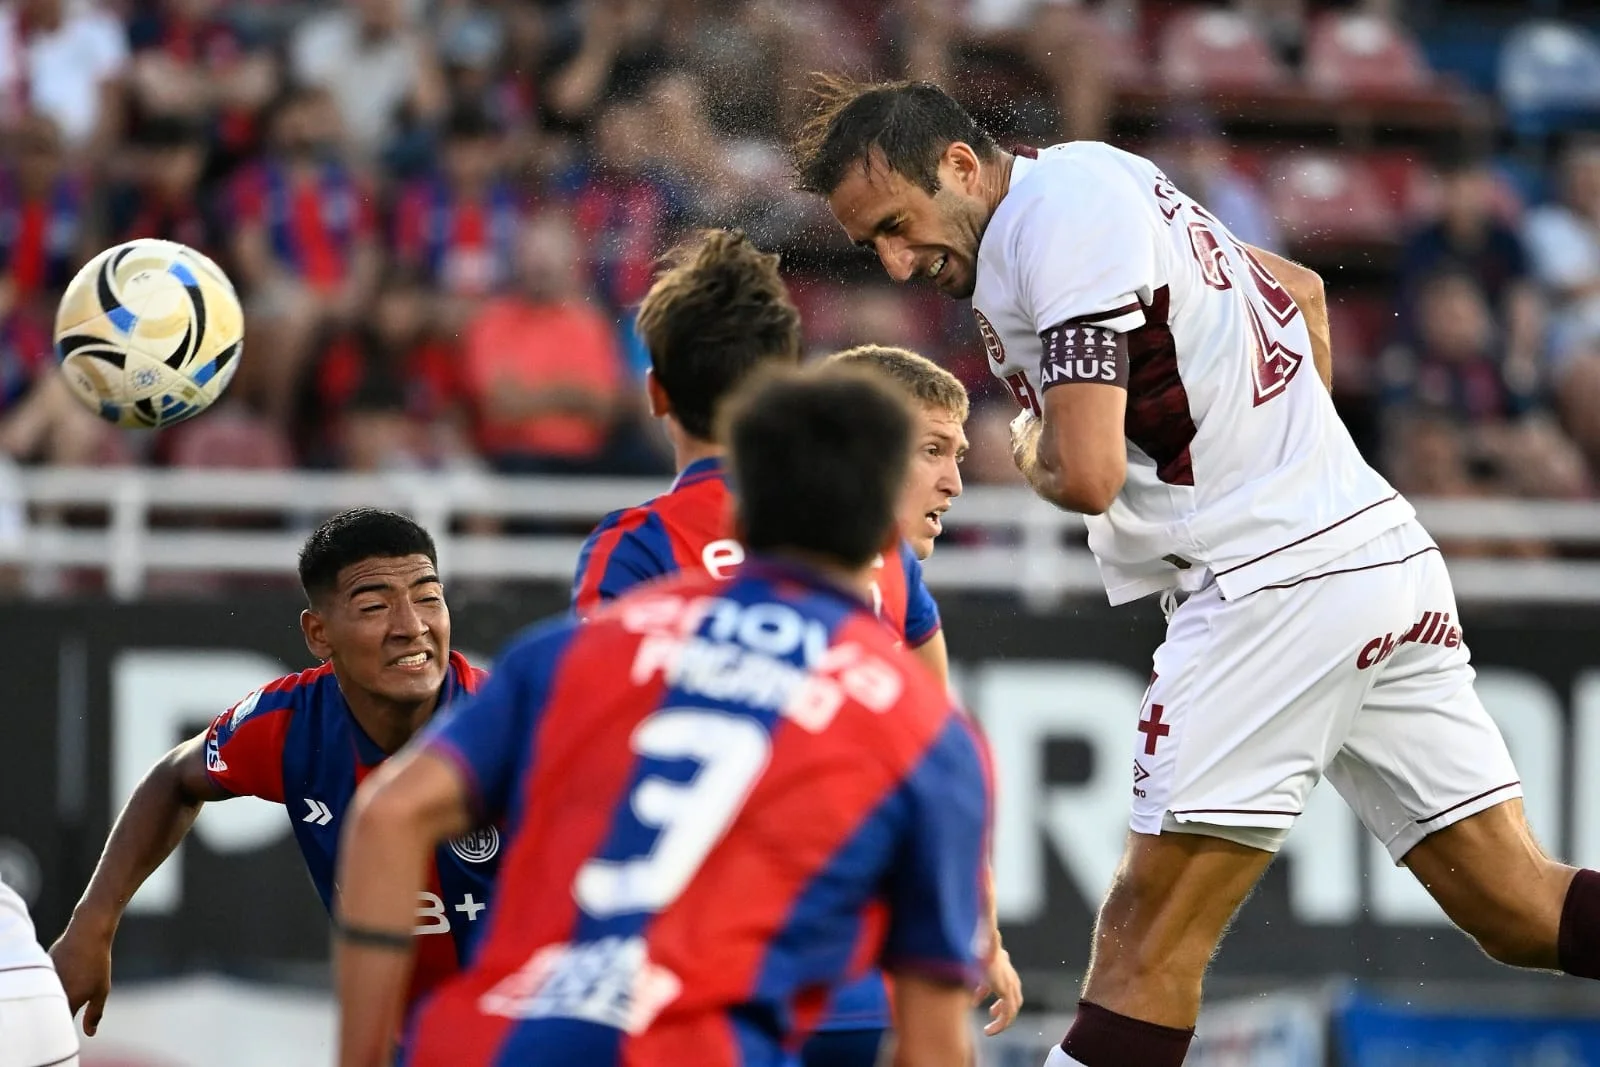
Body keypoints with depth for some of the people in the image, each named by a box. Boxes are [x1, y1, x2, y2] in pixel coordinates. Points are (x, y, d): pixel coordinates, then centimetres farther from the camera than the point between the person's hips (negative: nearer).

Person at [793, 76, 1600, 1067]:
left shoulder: (1059, 215, -13)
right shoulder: (1091, 179, 17)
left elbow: (1085, 475, -21)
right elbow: (1301, 289, 32)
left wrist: (1031, 443, 1)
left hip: (1276, 579, -10)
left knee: (1147, 941, -9)